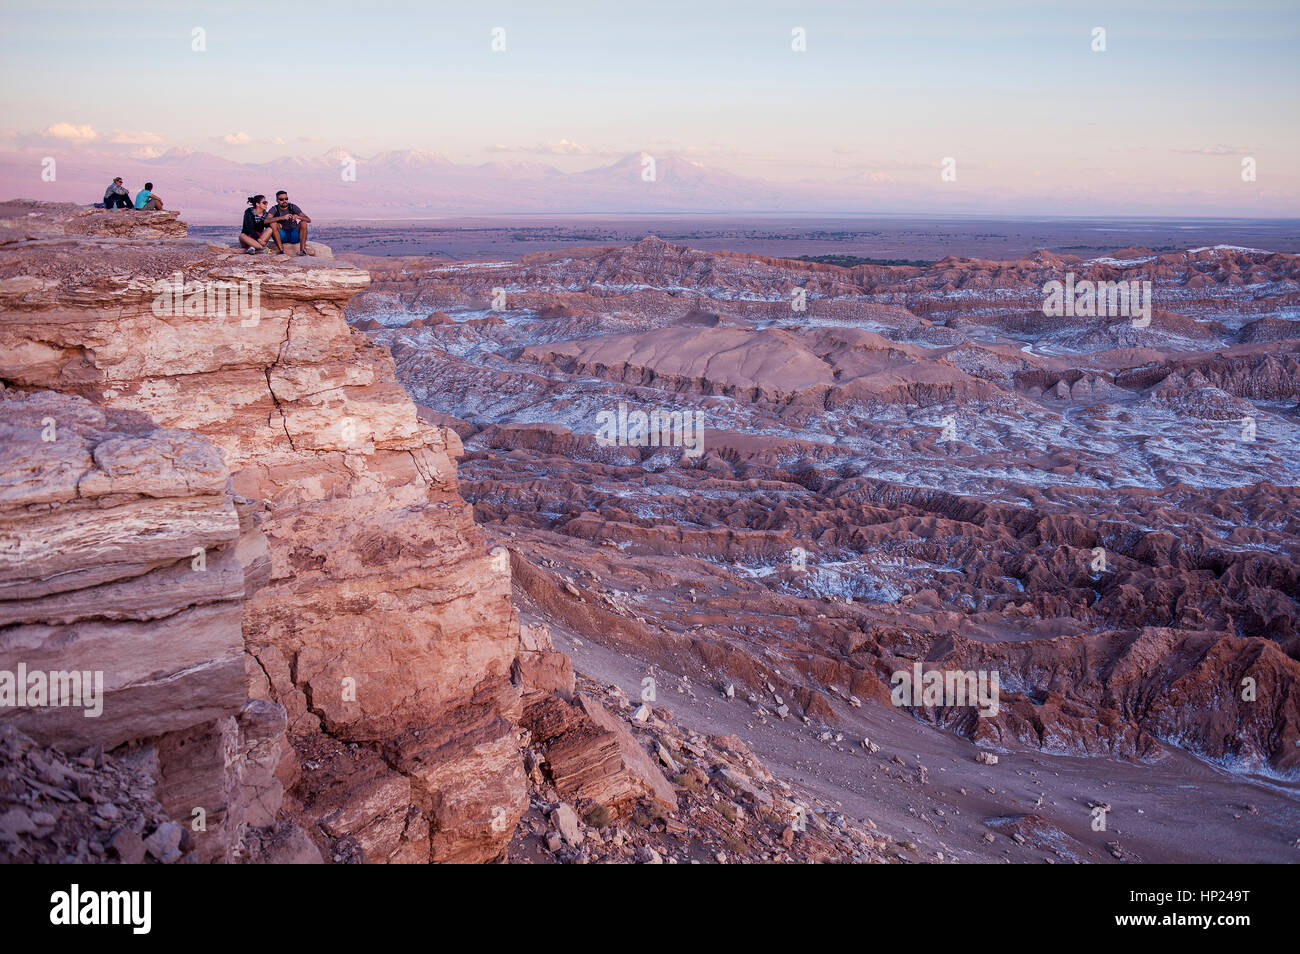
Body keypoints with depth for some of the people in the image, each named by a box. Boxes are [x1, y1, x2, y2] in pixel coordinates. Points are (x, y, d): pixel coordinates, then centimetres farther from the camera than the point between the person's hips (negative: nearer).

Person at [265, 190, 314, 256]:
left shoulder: (293, 207, -4)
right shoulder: (274, 209, -7)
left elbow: (308, 220, -10)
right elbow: (266, 220, -27)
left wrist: (298, 217, -31)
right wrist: (282, 217, -38)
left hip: (294, 235, 1)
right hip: (281, 237, -1)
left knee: (303, 222, -21)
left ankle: (302, 249, -28)